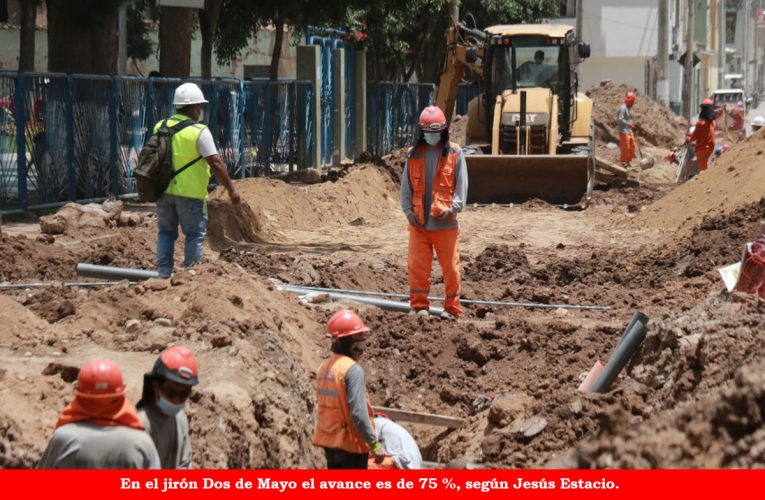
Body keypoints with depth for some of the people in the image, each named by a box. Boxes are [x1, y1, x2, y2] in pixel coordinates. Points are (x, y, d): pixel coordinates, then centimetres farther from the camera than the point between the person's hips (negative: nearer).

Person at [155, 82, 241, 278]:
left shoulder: (160, 127, 6)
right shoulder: (199, 131, -13)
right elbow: (215, 162, -16)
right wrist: (231, 189, -10)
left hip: (163, 189, 6)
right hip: (189, 192, -6)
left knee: (166, 232, 14)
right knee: (195, 234, 3)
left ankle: (164, 274, 13)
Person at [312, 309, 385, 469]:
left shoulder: (324, 367, 7)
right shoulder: (353, 370, -19)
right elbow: (358, 413, -24)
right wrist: (374, 445, -19)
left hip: (329, 440, 8)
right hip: (350, 443, -8)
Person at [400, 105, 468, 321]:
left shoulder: (454, 153, 3)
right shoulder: (414, 154, 9)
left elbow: (461, 184, 2)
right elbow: (406, 186, 12)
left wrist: (454, 207, -12)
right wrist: (408, 210, -1)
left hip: (445, 222, -2)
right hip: (419, 222, 2)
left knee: (450, 267, 2)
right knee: (417, 265, 1)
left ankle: (452, 308, 10)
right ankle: (419, 305, 10)